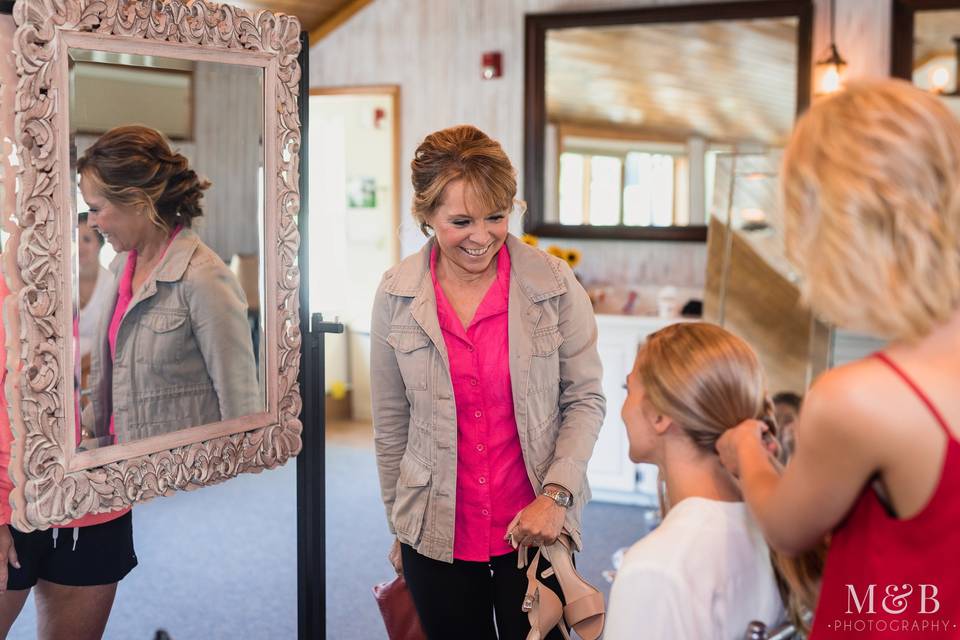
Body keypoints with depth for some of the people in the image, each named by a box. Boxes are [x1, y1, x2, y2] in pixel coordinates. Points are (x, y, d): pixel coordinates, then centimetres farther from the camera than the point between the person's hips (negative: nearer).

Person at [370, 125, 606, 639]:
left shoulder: (554, 284, -8)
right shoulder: (396, 297, -4)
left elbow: (586, 399, -2)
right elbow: (391, 423, 4)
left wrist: (556, 494, -14)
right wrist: (399, 527, 10)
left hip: (534, 528, -1)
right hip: (437, 535, 1)